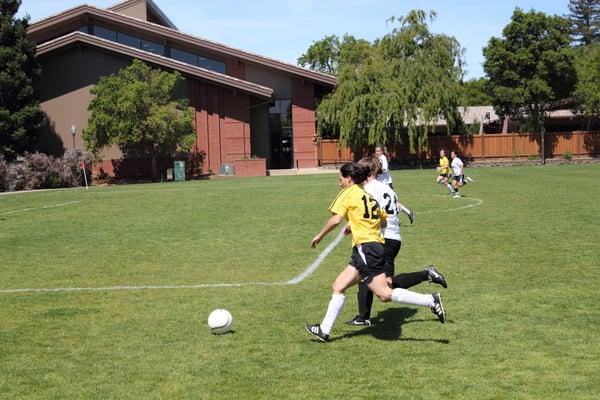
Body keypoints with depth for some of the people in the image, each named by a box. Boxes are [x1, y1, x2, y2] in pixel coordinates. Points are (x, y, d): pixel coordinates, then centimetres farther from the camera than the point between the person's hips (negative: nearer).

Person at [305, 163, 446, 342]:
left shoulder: (348, 193, -2)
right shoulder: (369, 196, 20)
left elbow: (336, 219, -12)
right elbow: (383, 220, 22)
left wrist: (319, 236, 1)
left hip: (365, 247, -10)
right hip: (377, 245, 10)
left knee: (385, 294, -12)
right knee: (338, 286, 12)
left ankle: (431, 301, -11)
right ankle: (324, 330, 15)